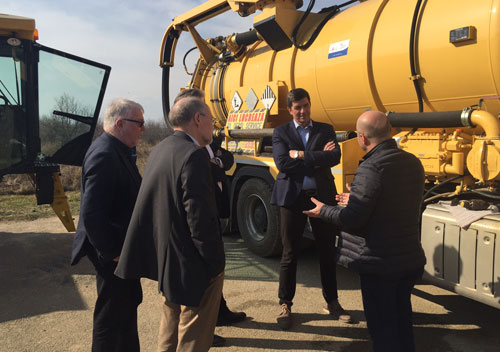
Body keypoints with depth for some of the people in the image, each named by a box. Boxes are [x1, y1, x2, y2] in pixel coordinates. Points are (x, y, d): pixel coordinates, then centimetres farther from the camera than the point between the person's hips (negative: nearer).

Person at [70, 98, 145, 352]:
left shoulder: (116, 151, 7)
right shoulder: (104, 155, -24)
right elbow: (92, 214, -28)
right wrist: (112, 253, -20)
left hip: (123, 247, 10)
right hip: (114, 256, -10)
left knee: (128, 305, 25)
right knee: (112, 316, 6)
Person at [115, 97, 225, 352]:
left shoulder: (160, 149, 5)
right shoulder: (193, 155, -23)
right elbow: (200, 217, -26)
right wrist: (214, 263, -15)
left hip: (166, 256, 9)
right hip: (192, 264, -9)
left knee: (170, 329, 27)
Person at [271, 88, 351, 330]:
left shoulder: (325, 130, 8)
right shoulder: (281, 133, 3)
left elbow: (335, 157, -10)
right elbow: (282, 164, -13)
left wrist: (301, 155, -14)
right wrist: (317, 159, -11)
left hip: (322, 196, 2)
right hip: (292, 197, -2)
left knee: (327, 251, 12)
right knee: (290, 253, 6)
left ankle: (332, 301, 29)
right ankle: (285, 305, 21)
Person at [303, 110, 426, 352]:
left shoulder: (371, 168, -23)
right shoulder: (413, 163, 3)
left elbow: (352, 220, -24)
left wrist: (323, 210, -6)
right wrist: (357, 200, 21)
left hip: (379, 263, -8)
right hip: (411, 259, 8)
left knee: (382, 327, 9)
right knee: (401, 320, 25)